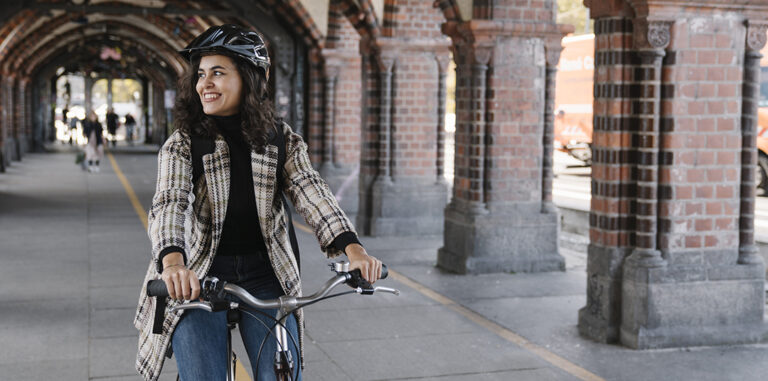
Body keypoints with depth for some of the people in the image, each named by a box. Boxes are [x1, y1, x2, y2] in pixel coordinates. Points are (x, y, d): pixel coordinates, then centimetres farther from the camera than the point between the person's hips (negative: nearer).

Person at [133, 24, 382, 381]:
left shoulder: (282, 141, 1)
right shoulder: (182, 144, -5)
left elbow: (311, 192, -12)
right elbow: (168, 203, -20)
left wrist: (353, 248, -30)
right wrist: (173, 261, -41)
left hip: (265, 275, 1)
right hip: (198, 277, -1)